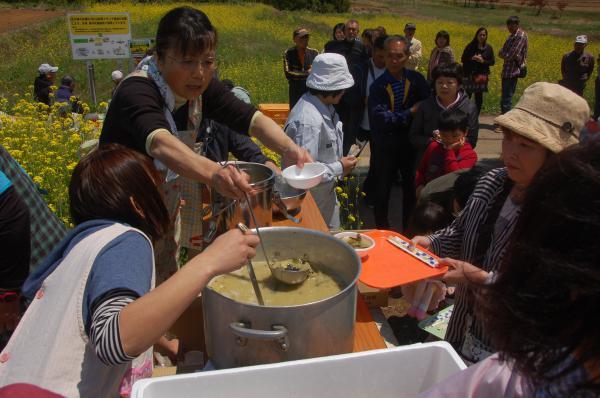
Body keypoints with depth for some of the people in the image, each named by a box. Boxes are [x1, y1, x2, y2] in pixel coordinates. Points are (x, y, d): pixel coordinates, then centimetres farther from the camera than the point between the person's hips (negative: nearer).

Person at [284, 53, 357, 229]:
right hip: (312, 202, -9)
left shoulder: (325, 107, -1)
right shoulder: (308, 120, -31)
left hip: (327, 196, 9)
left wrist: (341, 162, 1)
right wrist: (339, 168, -22)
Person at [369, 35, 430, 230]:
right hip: (386, 147, -2)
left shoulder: (416, 80, -3)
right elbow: (381, 119, -21)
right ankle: (382, 229, 31)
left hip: (411, 144, 3)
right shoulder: (378, 86, -12)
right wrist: (410, 113, -17)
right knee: (383, 190, 12)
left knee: (411, 188, 14)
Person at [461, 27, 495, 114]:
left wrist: (483, 61, -13)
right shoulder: (470, 46, 0)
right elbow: (463, 59, 1)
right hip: (469, 75, -2)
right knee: (467, 96, -7)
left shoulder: (488, 48, 6)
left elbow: (492, 62, 6)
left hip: (482, 76, 2)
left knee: (479, 98, 5)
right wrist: (472, 58, -18)